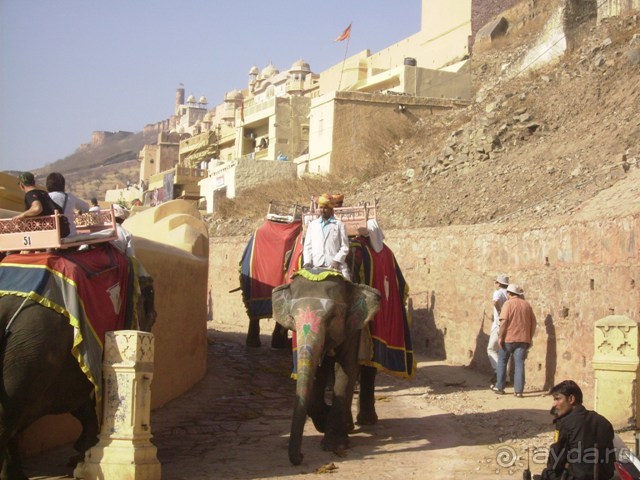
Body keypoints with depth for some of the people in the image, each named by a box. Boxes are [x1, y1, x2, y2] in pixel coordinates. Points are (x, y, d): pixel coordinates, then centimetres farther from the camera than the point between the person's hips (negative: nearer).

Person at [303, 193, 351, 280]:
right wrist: (307, 262, 1)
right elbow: (307, 246, 17)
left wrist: (337, 260, -8)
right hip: (316, 267, 2)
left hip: (335, 267, -2)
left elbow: (345, 247, 7)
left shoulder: (339, 225, 12)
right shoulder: (312, 225, 21)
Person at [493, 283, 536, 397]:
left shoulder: (508, 303, -6)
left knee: (502, 362, 12)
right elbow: (533, 322, 11)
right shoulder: (527, 305, 10)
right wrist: (530, 338, 16)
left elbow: (504, 321, -14)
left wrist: (500, 336, -9)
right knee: (519, 364, 2)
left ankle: (499, 387, 15)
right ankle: (518, 390, -3)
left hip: (508, 338, -3)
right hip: (523, 339, 4)